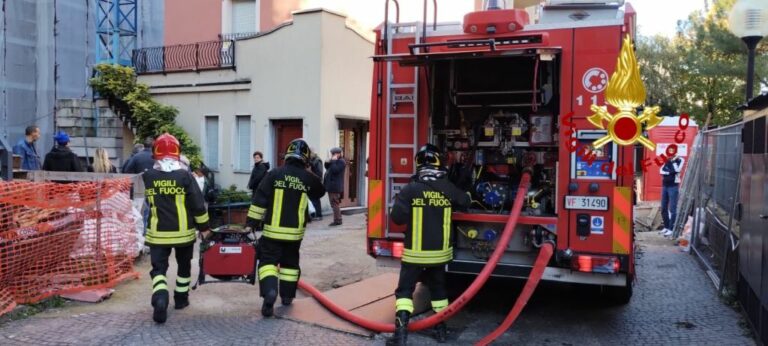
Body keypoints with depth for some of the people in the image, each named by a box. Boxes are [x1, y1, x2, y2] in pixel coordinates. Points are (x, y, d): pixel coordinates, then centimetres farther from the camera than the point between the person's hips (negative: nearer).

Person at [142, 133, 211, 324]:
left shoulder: (147, 176, -4)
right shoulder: (185, 175, -11)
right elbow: (198, 204, -9)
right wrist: (204, 227, 2)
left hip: (158, 233, 0)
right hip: (183, 232, 0)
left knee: (159, 268, 4)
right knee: (184, 266, 20)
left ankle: (160, 299, -18)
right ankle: (181, 299, 31)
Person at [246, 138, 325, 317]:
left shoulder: (274, 174, -8)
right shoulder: (308, 178, -4)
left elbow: (259, 200, -9)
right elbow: (320, 192, 18)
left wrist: (251, 223, -4)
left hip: (273, 230, -2)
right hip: (295, 232, 2)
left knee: (268, 261, 4)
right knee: (290, 262, 19)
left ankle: (269, 291, -17)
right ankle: (287, 296, 25)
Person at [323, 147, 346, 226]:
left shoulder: (341, 162, -11)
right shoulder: (334, 161, 21)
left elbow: (335, 170, -23)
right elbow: (328, 168, 24)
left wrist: (333, 161, -15)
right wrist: (327, 163, 5)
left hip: (335, 187, -11)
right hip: (332, 186, 11)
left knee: (335, 203, -10)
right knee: (335, 204, 14)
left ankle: (337, 220, -8)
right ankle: (337, 219, 20)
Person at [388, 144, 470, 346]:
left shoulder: (410, 189, -14)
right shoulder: (449, 189, -5)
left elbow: (398, 217, -16)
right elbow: (465, 203, 14)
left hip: (415, 252, -3)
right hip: (440, 251, 3)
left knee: (405, 290, 5)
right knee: (438, 289, 20)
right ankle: (441, 328, 29)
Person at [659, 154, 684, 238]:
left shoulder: (680, 160, -3)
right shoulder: (667, 160, 13)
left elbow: (677, 170, -18)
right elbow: (661, 170, 1)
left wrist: (673, 160, -10)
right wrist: (668, 172, -15)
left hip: (673, 186, -6)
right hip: (665, 186, 6)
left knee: (672, 209, -7)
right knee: (663, 209, 10)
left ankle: (671, 229, -5)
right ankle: (666, 227, 21)